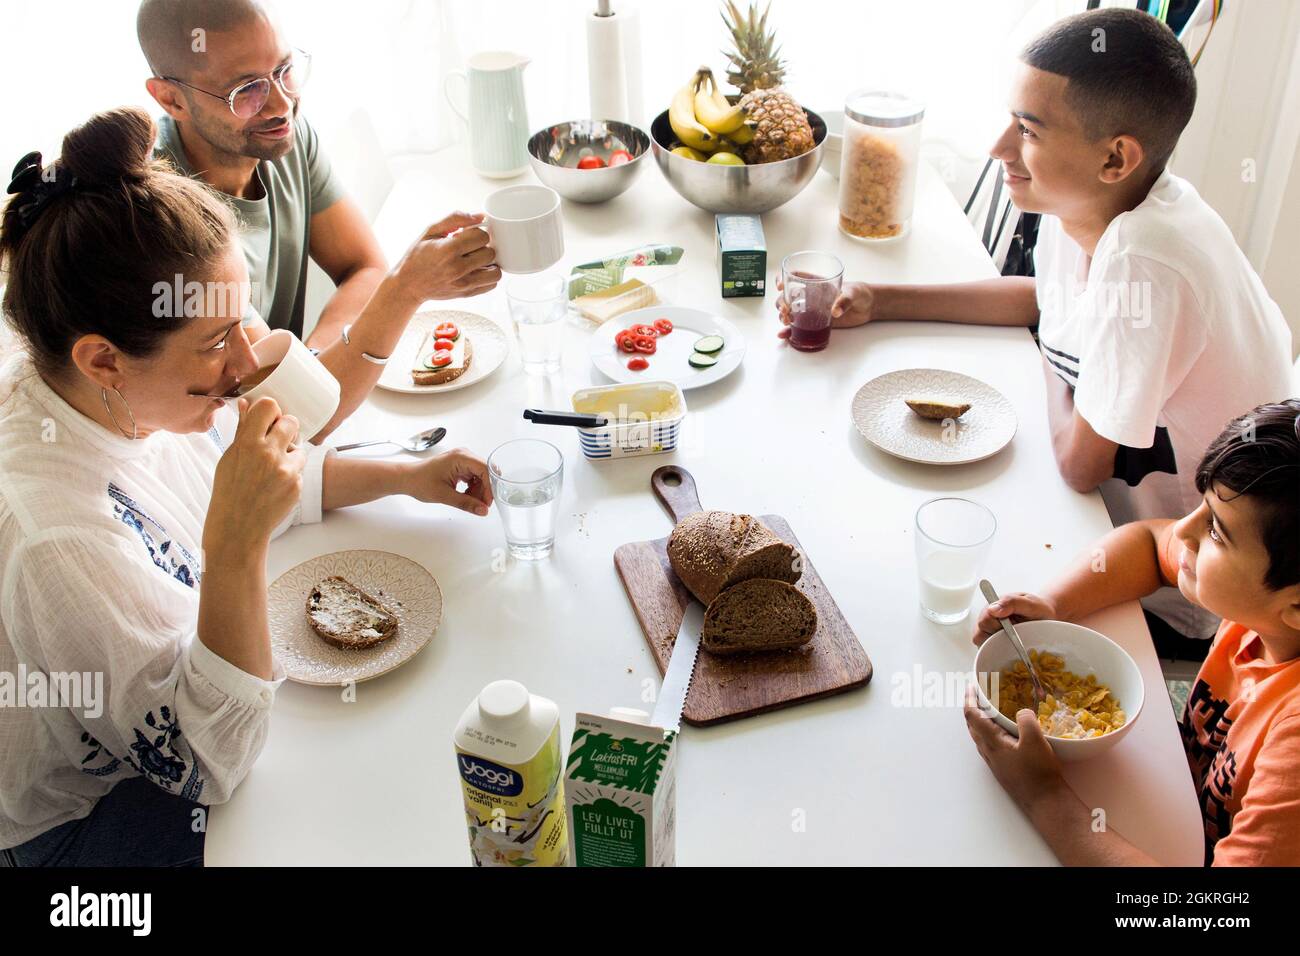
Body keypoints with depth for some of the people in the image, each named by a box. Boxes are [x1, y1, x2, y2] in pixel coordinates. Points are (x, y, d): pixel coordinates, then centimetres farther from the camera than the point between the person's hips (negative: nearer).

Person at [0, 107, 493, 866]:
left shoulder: (130, 397, -15)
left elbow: (249, 472, 7)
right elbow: (211, 767, -31)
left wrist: (406, 477, -1)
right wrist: (238, 546, -43)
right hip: (91, 815, -7)